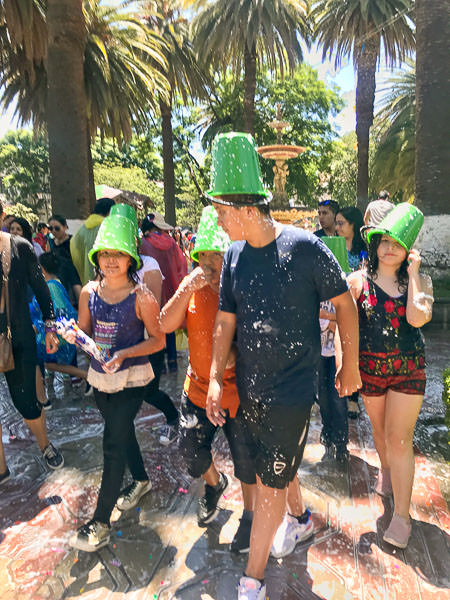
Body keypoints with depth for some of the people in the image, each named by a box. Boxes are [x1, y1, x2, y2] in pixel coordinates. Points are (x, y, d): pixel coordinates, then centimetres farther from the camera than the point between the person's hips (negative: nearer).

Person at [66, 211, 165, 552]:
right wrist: (74, 336, -15)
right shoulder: (89, 292, -2)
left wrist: (125, 353, -24)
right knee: (122, 432, 23)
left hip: (131, 379, -6)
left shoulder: (141, 297, -16)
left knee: (113, 443, -1)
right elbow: (84, 332, 8)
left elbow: (158, 340, -11)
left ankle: (101, 523, 17)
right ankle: (141, 480, 49)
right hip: (100, 377, 6)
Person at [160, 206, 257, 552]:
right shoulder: (193, 284, -1)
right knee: (190, 449, 14)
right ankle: (215, 484, 49)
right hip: (198, 388, 4)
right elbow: (166, 325, -9)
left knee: (246, 460, 10)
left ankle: (249, 515, 40)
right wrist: (187, 289, -20)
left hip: (239, 390, -4)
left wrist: (238, 353, -27)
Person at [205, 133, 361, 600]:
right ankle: (300, 518, 54)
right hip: (249, 385, 5)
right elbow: (225, 320, 2)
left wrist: (350, 365, -1)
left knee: (271, 482, 6)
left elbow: (343, 302, -6)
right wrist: (215, 379, 0)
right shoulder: (234, 255, -2)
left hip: (292, 388, -5)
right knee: (276, 464, 24)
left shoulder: (305, 247, -16)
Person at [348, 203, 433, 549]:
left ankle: (402, 516, 14)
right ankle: (386, 470, 51)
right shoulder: (359, 280, -4)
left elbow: (417, 317, -24)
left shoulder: (420, 281, -4)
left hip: (408, 369, -1)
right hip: (370, 368, 2)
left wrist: (413, 272, -17)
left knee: (399, 439, -1)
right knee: (379, 429, 20)